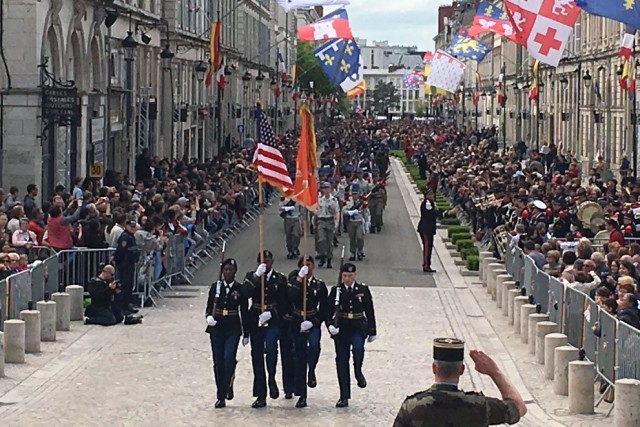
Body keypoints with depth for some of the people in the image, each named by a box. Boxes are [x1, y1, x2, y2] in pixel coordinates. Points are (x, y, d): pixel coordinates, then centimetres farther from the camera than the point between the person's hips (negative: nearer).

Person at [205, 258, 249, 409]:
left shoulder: (240, 289, 1)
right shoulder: (215, 287, 4)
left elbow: (244, 312, 4)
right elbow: (209, 307, 6)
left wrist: (246, 334, 4)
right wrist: (209, 316, -18)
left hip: (232, 329, -2)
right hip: (216, 328, 2)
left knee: (229, 358, -20)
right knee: (218, 363, 4)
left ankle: (228, 386, 3)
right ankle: (221, 396, 12)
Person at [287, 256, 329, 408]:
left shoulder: (320, 285, 1)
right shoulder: (294, 282, 2)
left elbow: (323, 308, -2)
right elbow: (291, 298, -19)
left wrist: (313, 322, -15)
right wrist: (299, 279, -23)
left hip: (313, 323, -1)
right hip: (298, 324, 1)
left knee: (314, 345, -32)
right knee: (300, 359, 3)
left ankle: (312, 372, -6)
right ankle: (302, 395, 9)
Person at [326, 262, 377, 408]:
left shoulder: (363, 290, 4)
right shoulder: (336, 290, 3)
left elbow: (370, 311, 7)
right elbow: (328, 311, 1)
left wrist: (372, 331, 6)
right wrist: (330, 324, -17)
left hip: (358, 326, -1)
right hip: (341, 328, 1)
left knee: (358, 347, -32)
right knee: (342, 361, 2)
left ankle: (358, 372, -2)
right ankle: (344, 397, 8)